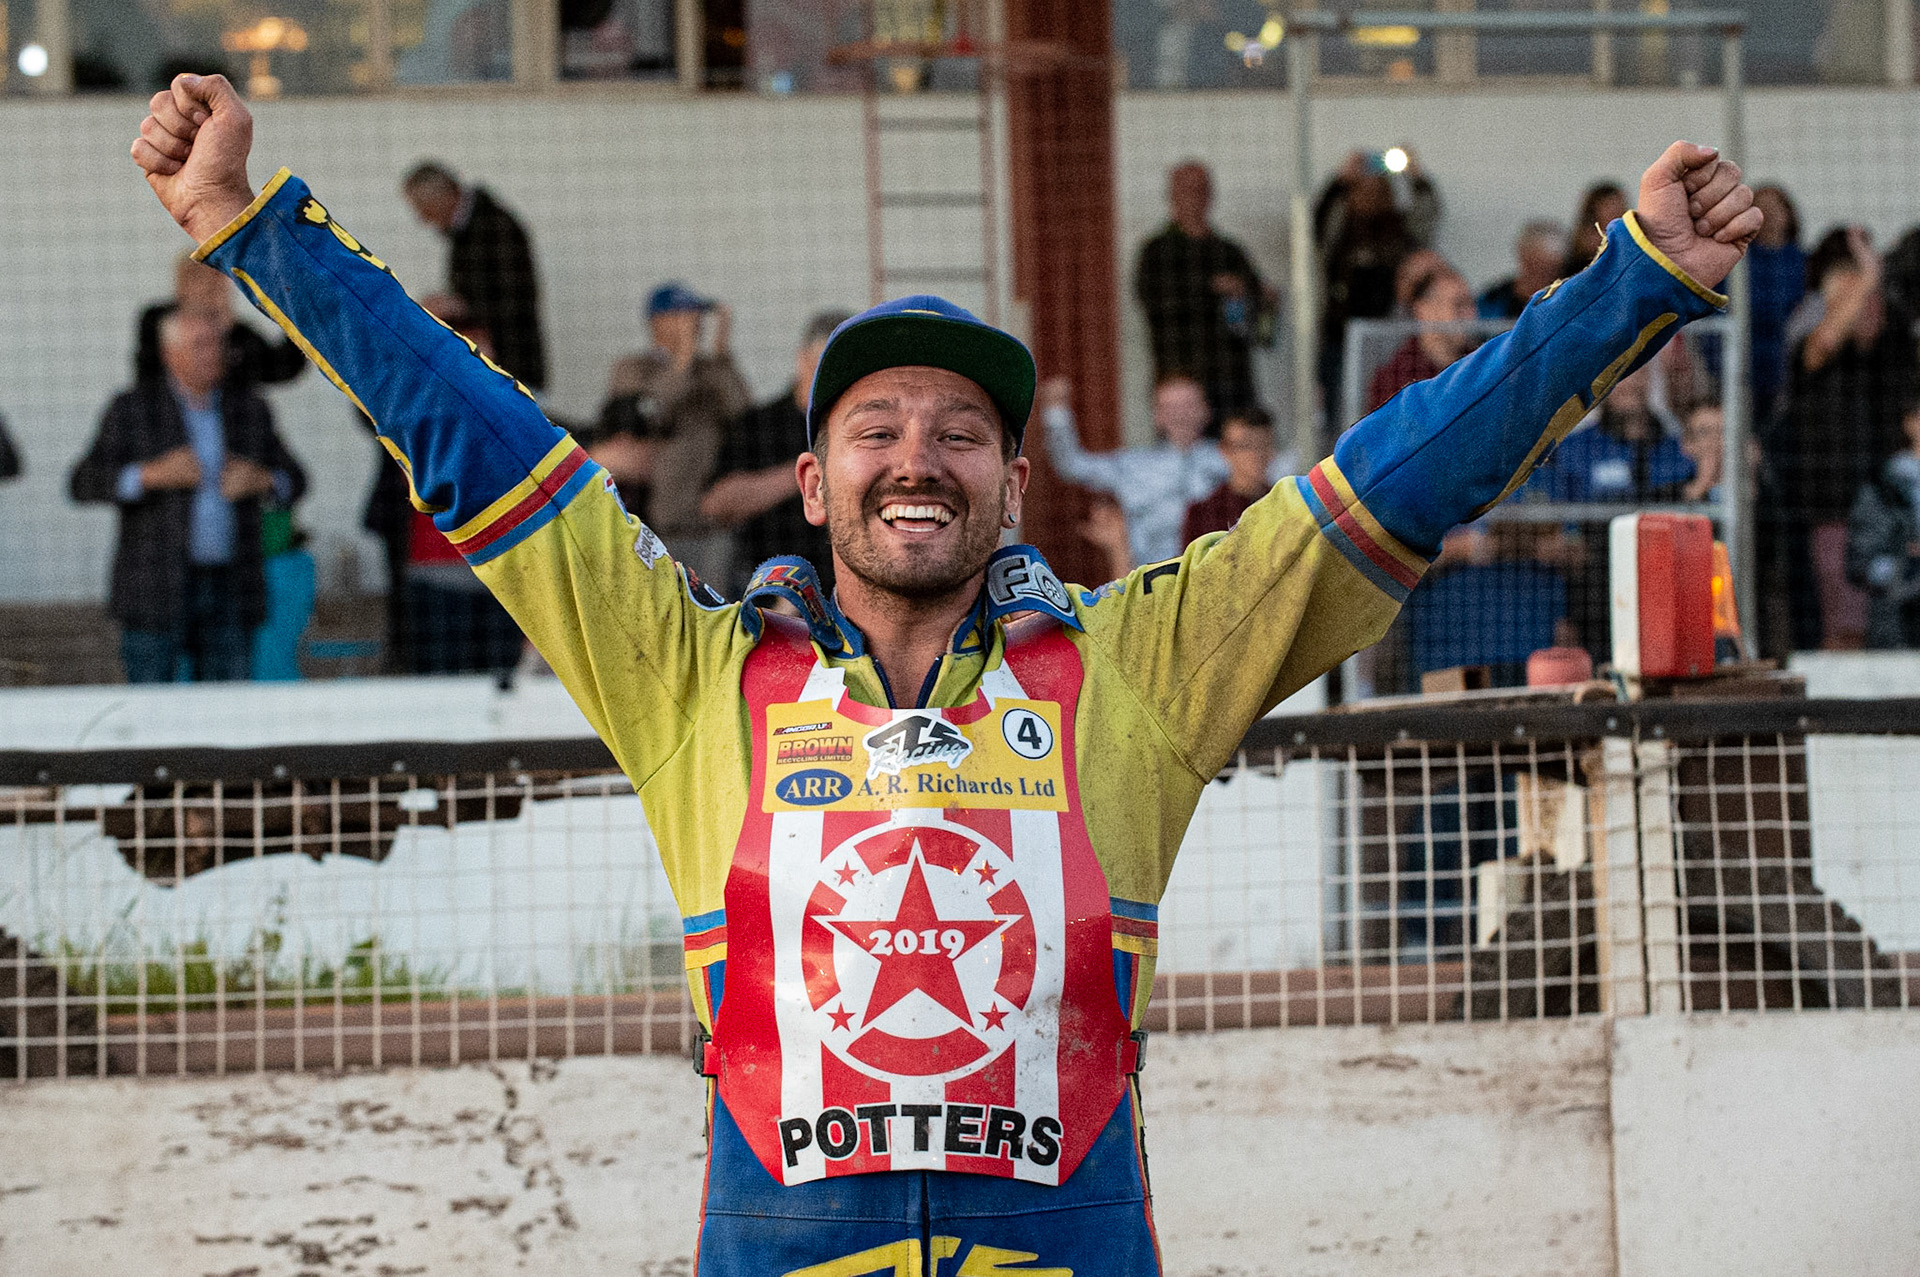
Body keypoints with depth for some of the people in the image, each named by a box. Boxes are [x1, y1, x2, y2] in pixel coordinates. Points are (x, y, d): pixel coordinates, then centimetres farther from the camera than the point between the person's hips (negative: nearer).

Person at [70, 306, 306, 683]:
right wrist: (153, 475, -26)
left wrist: (261, 481, -13)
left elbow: (292, 481, 10)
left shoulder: (248, 410, 7)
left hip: (228, 593, 4)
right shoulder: (134, 409, -4)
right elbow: (85, 483, -11)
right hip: (158, 594, -4)